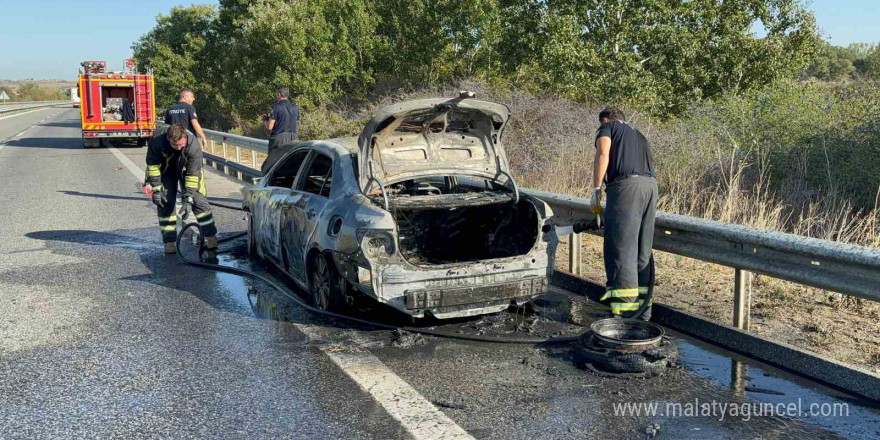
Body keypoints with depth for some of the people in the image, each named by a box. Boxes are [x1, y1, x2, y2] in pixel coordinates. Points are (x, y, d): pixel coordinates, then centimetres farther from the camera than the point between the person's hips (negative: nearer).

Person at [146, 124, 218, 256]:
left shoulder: (194, 145, -36)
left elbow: (193, 173, -28)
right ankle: (170, 245, 2)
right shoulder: (157, 139, -33)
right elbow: (152, 165, -20)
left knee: (199, 200, -9)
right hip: (165, 169, 1)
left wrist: (189, 194, -31)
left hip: (186, 168, -1)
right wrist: (156, 188, -22)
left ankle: (211, 241, -4)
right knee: (165, 204, -5)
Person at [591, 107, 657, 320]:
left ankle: (625, 314, -13)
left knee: (621, 251, -8)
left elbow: (603, 154, -4)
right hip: (651, 185, 7)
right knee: (643, 251, 11)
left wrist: (596, 190, -1)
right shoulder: (638, 134, 34)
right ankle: (644, 310, 13)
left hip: (625, 185, -7)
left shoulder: (607, 127, 15)